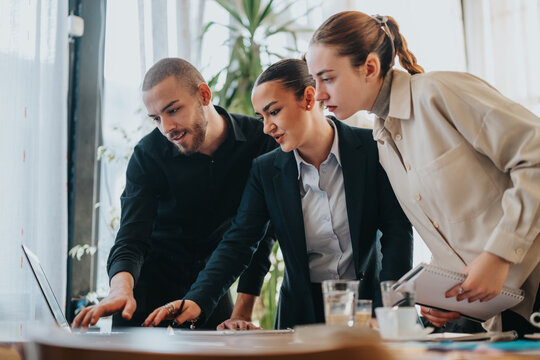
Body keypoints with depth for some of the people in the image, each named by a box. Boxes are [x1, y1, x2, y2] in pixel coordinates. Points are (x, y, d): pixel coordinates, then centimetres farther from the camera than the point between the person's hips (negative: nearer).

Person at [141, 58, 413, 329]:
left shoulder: (371, 149, -5)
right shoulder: (265, 170, 1)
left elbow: (398, 230, -6)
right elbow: (238, 242, -3)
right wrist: (197, 300, -19)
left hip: (369, 299, -2)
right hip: (305, 308, 2)